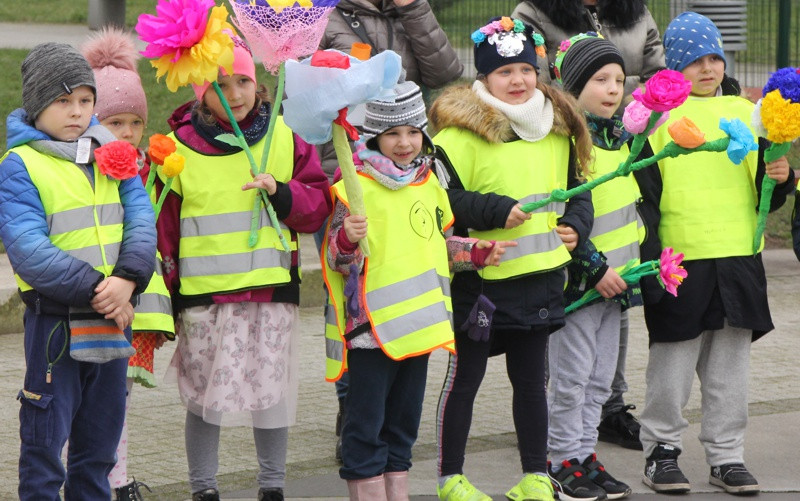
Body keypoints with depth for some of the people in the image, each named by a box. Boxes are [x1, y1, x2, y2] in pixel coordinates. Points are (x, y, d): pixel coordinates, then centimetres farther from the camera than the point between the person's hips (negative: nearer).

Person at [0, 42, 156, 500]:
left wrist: (127, 279, -19)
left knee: (100, 441, 15)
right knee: (45, 442, 0)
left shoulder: (111, 154, 9)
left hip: (114, 319, 5)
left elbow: (141, 220, 0)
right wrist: (94, 290, -22)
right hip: (56, 322, -5)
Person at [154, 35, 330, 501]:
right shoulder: (179, 146, -1)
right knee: (205, 393, 3)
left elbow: (319, 205, 8)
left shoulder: (286, 138, 5)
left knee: (273, 389, 6)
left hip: (273, 288, 1)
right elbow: (162, 228, 5)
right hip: (204, 291, -1)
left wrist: (282, 194, -12)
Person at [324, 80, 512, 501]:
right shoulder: (355, 188, -11)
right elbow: (338, 260, -14)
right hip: (371, 327, -7)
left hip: (418, 323, 7)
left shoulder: (429, 185, 11)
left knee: (403, 422, 15)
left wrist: (479, 253, 14)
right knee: (366, 425, -2)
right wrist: (347, 240, -35)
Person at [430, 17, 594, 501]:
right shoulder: (462, 130, -12)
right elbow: (441, 198, -16)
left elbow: (577, 186, 21)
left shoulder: (558, 129, 9)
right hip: (478, 278, -5)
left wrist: (576, 224, 3)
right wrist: (496, 211, -21)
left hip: (541, 275, 5)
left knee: (531, 378, 13)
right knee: (464, 378, 5)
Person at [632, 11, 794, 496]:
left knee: (731, 365, 8)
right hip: (680, 261, -4)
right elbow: (643, 191, -3)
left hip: (738, 258, 4)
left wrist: (779, 178, -6)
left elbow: (766, 197, 16)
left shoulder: (745, 112, 11)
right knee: (673, 363, 3)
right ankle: (661, 450, 17)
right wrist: (650, 258, -10)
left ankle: (727, 455, 17)